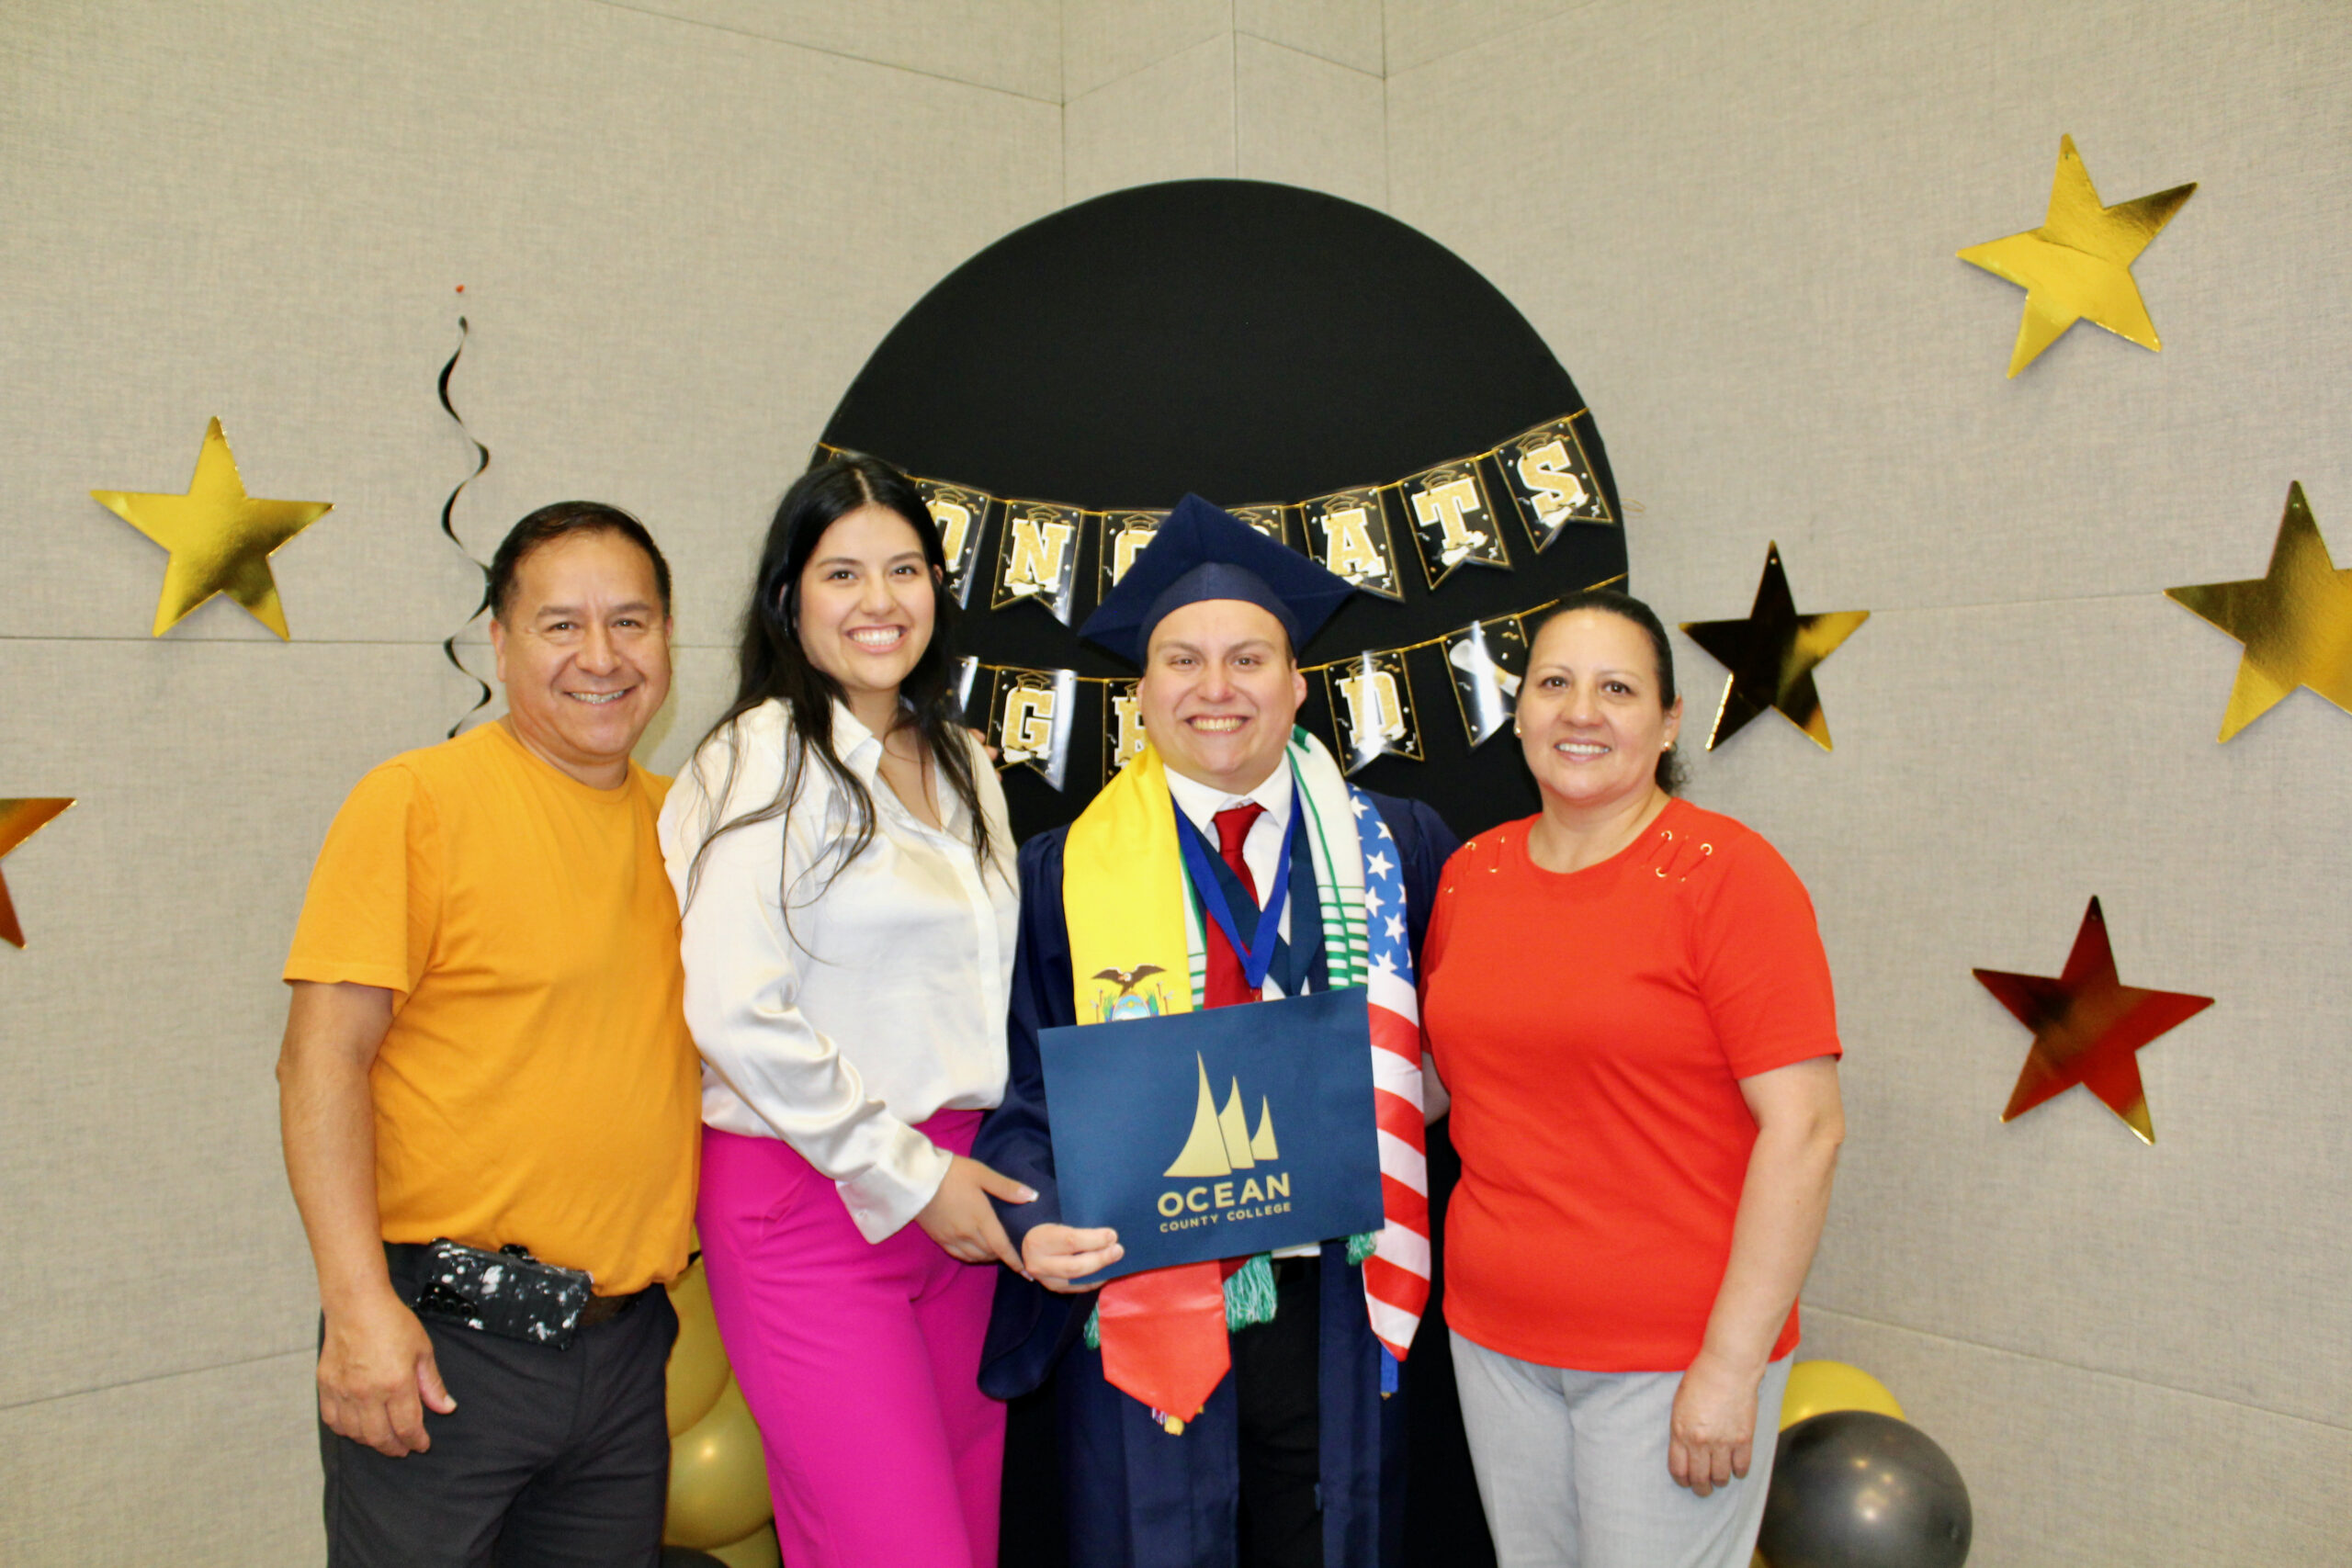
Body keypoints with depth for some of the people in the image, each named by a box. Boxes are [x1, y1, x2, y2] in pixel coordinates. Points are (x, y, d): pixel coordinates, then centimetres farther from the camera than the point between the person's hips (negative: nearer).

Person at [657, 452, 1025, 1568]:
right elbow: (732, 1011, -16)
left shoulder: (963, 765, 14)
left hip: (952, 1193, 7)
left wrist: (979, 1170, 10)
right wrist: (902, 1175, -11)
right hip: (812, 1197, -6)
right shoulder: (764, 759, -8)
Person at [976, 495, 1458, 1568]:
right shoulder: (1063, 875, 0)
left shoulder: (1395, 850, 4)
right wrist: (1037, 1224, -17)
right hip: (1143, 1306, -1)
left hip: (1336, 1311, 2)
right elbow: (1023, 1094, -1)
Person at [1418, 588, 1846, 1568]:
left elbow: (1804, 1130, -15)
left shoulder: (1727, 874, -11)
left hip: (1675, 1352, -5)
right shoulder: (1473, 871, 5)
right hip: (1495, 1335, 5)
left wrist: (1731, 1366, -17)